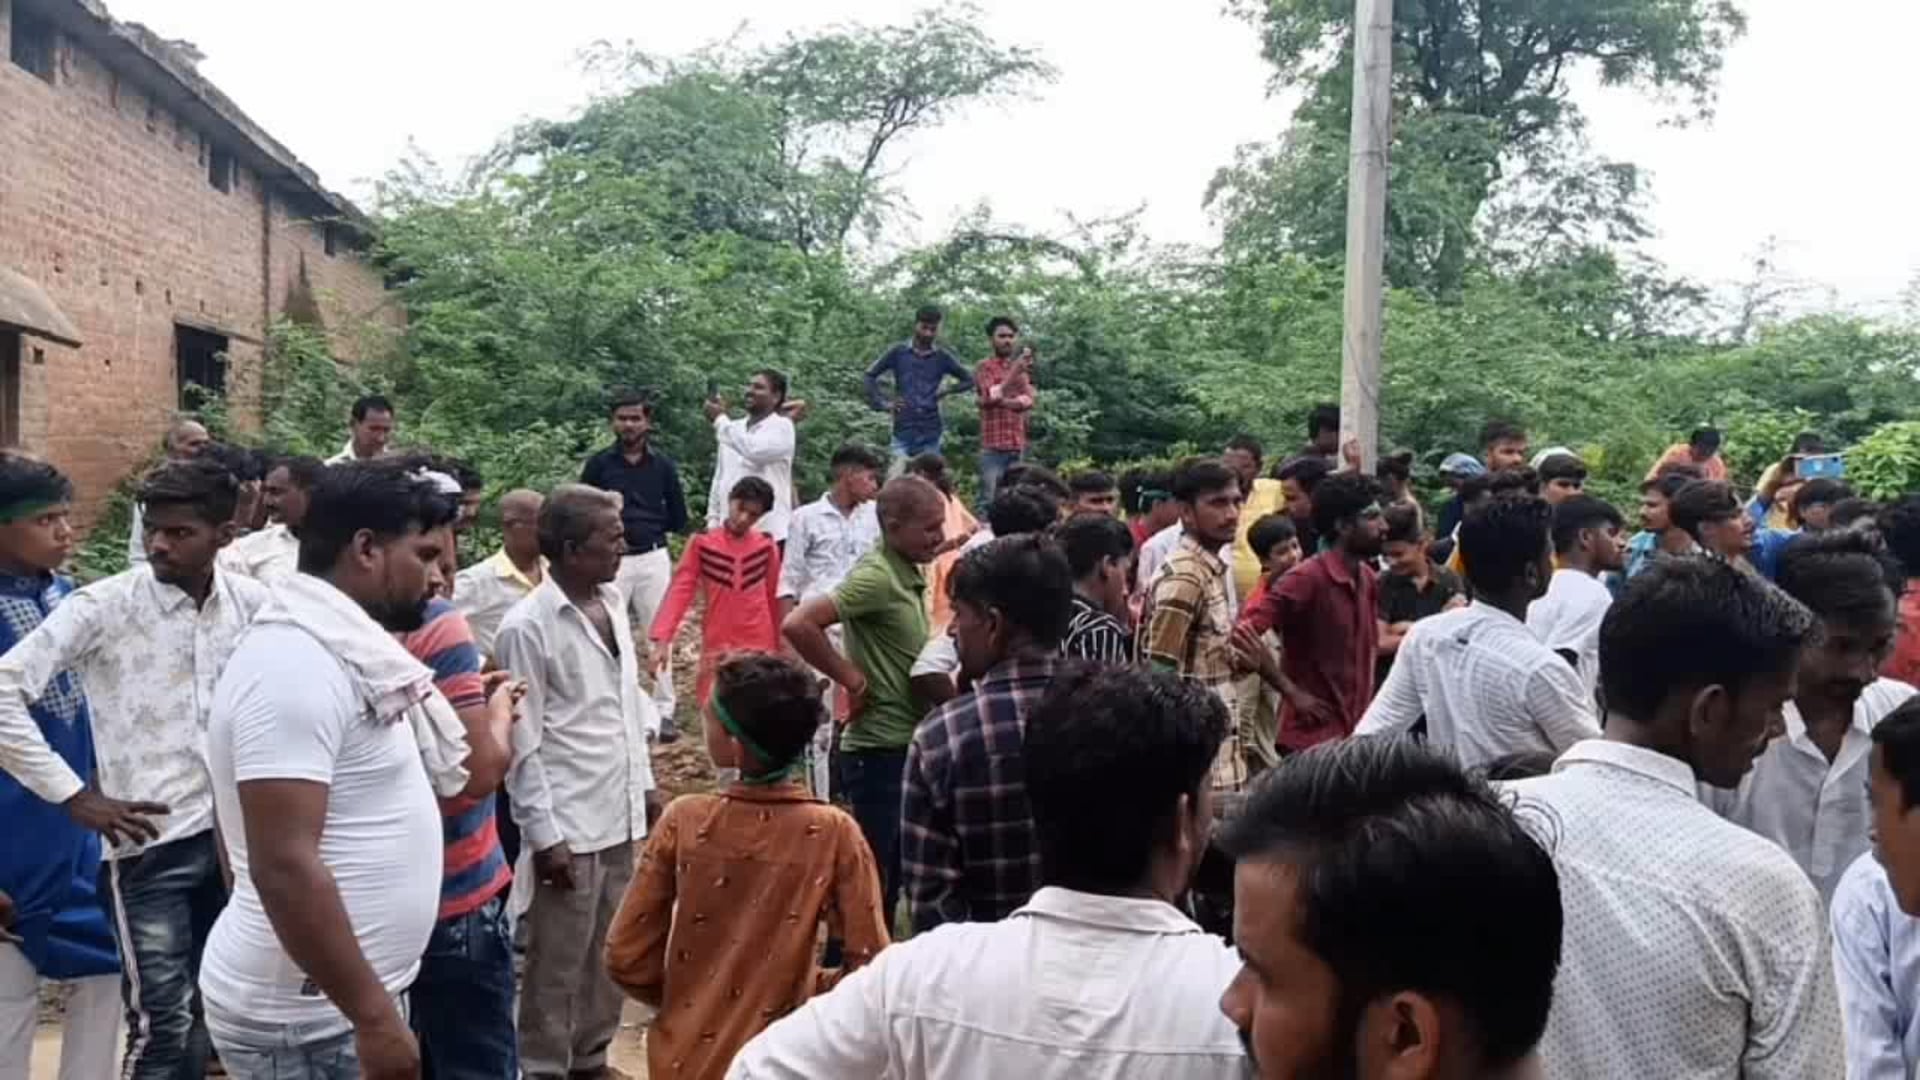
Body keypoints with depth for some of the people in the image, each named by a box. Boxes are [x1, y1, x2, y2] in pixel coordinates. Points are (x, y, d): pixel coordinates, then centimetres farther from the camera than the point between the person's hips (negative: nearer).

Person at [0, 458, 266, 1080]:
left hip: (235, 831, 4)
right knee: (162, 1025, 1)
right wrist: (74, 796, -12)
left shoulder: (253, 603, 0)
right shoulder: (103, 607, -11)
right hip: (150, 841, -4)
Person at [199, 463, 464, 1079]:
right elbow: (284, 866, -27)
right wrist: (374, 1016, -24)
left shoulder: (337, 651, 8)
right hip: (307, 1019, -9)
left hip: (333, 1000, 9)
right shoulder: (296, 664, -21)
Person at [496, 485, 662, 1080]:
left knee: (610, 952, 17)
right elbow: (522, 742, -14)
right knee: (559, 961, 6)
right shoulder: (528, 625, -15)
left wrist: (645, 783, 14)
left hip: (621, 814, 7)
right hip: (569, 825, -7)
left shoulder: (613, 600, 6)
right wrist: (544, 835, -14)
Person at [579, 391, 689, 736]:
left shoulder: (663, 465, 6)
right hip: (610, 561, -1)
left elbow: (678, 518, 11)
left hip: (653, 559, 1)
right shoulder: (599, 464, 2)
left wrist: (646, 526, 1)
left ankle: (663, 713, 12)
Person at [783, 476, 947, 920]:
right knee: (872, 876, 1)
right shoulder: (876, 576, -18)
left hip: (909, 745, 9)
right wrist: (852, 680, -20)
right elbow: (797, 625, -30)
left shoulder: (909, 574, 9)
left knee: (894, 873, 18)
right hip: (880, 749, -9)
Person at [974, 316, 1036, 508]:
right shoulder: (984, 367, 1)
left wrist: (1003, 401, -14)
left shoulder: (1021, 368, 17)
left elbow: (1028, 400, 3)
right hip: (993, 445, -5)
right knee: (989, 500, -9)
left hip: (1018, 445, 5)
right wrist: (1016, 369, -23)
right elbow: (992, 396, -16)